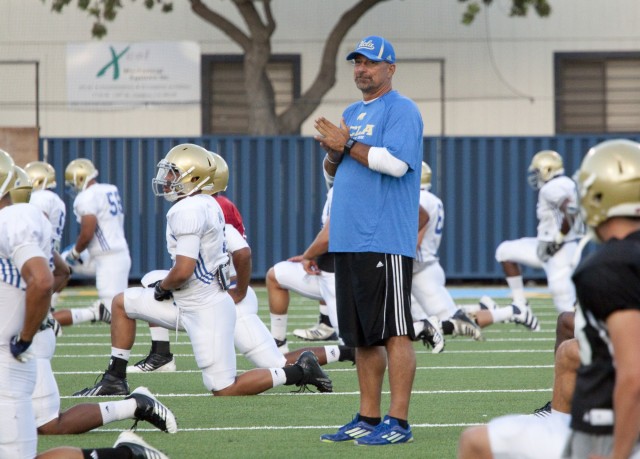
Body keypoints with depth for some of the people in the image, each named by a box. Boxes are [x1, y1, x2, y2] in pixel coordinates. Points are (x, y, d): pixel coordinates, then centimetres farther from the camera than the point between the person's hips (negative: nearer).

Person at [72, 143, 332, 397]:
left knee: (224, 390, -5)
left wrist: (162, 287, -5)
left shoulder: (187, 211, -20)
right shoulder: (208, 205, 8)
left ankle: (299, 372, 3)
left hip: (206, 311, -10)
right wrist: (167, 285, 13)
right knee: (122, 303, 16)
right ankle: (115, 380, 21)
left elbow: (183, 270, -26)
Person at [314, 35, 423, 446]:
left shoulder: (401, 110, -5)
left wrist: (347, 145, -13)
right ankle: (368, 419, 15)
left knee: (394, 331, -8)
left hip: (386, 241, -9)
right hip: (349, 240, 9)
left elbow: (396, 162, -19)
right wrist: (334, 152, 1)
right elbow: (334, 173, 23)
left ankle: (398, 422, -9)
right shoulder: (351, 115, 21)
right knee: (361, 335, 10)